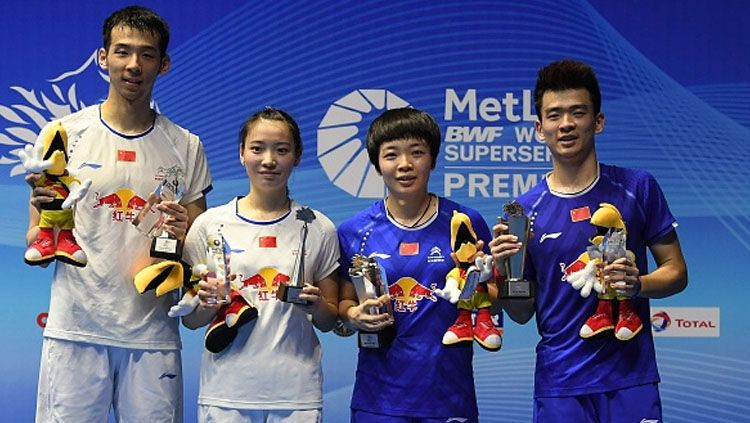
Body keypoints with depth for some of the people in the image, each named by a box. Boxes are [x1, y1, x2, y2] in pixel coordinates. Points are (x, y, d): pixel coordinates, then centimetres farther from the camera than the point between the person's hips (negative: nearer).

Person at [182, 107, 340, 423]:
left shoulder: (318, 229, 4)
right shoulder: (210, 224, 1)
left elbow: (329, 322, 10)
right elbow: (190, 320, 6)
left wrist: (316, 305, -10)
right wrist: (207, 302, -15)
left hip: (297, 394, 1)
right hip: (226, 391, 0)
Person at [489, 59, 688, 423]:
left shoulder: (638, 187, -2)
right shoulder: (526, 209, 0)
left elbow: (676, 271, 4)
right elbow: (522, 313, 5)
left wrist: (637, 284, -16)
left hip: (630, 377, -1)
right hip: (559, 380, 1)